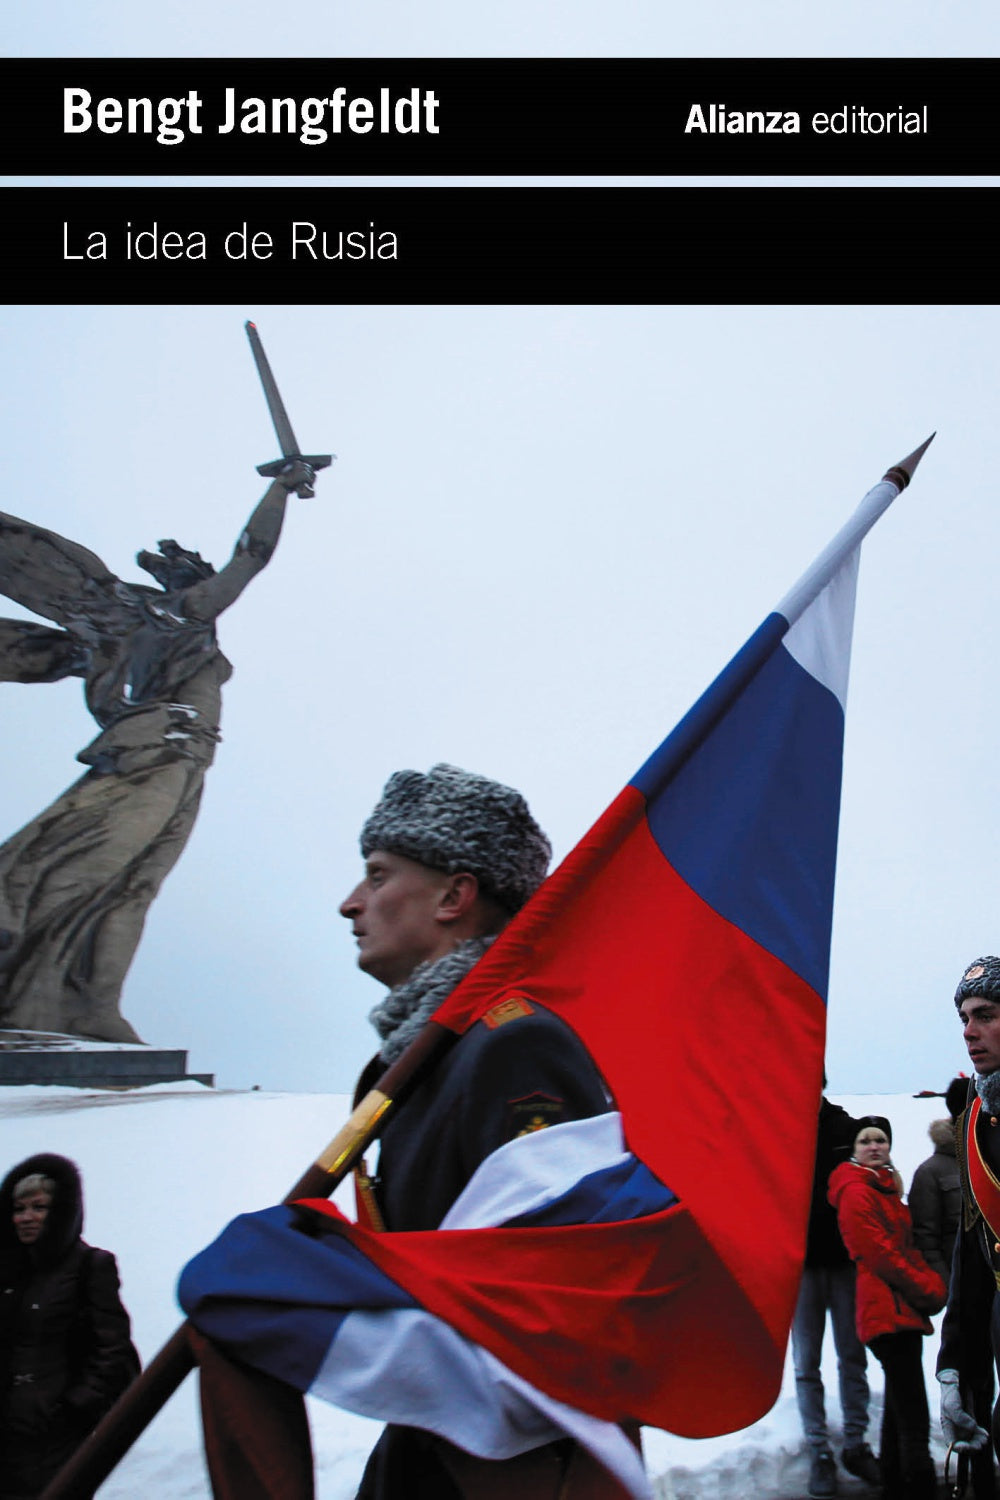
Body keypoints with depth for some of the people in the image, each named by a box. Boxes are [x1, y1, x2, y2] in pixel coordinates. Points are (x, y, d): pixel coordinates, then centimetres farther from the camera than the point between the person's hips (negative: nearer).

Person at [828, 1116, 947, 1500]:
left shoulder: (886, 1189, 20)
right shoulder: (856, 1191, -10)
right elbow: (879, 1255, -16)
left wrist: (932, 1283, 2)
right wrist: (930, 1291, -10)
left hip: (903, 1309, 10)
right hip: (889, 1311, -10)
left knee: (899, 1411, 17)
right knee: (914, 1422, -14)